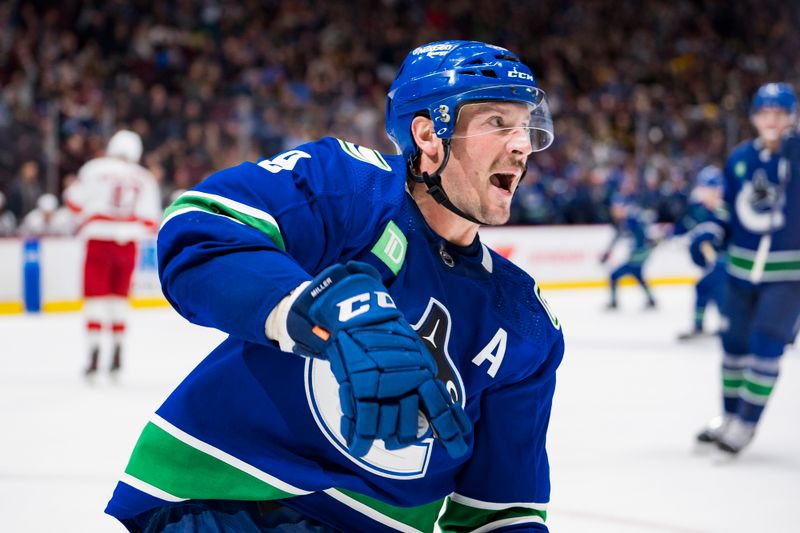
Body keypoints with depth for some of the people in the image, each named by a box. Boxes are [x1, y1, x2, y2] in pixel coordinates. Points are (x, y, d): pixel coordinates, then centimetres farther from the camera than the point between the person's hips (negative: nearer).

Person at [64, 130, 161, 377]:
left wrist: (84, 218, 20)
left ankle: (94, 352, -7)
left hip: (99, 238, -2)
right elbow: (149, 220, -1)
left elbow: (75, 199, 1)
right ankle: (117, 354, 17)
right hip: (127, 241, 2)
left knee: (95, 294, 2)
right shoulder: (145, 179, 7)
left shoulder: (95, 169, 2)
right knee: (119, 294, 17)